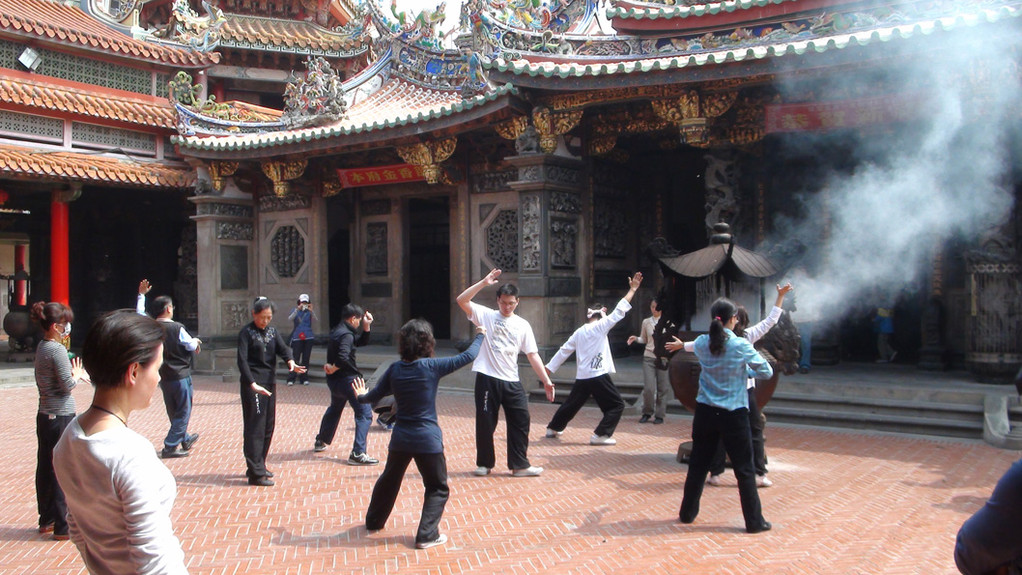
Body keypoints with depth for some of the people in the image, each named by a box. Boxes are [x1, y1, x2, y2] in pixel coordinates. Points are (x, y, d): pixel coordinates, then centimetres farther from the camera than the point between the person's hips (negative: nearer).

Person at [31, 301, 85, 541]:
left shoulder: (41, 348, 10)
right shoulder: (57, 350, -17)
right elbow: (67, 385, -18)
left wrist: (72, 373, 7)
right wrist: (77, 375, 1)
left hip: (45, 415, 9)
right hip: (61, 417, -9)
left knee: (45, 468, 15)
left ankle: (46, 520, 26)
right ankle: (62, 526, 4)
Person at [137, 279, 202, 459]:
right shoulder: (177, 328, -19)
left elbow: (140, 313, 16)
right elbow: (192, 347, -8)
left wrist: (141, 294, 26)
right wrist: (196, 341, 15)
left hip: (163, 375, 7)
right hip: (180, 375, -7)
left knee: (173, 412, 20)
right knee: (183, 413, 4)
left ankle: (185, 440, 35)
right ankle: (170, 446, 0)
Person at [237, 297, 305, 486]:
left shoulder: (272, 332, 13)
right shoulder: (246, 333, -7)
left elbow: (282, 348, -2)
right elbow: (242, 360, -16)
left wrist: (291, 361, -25)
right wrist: (252, 384, -28)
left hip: (270, 383, 7)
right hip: (253, 385, -7)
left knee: (268, 426, 13)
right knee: (255, 427, -7)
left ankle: (258, 465, 25)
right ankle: (255, 473, -6)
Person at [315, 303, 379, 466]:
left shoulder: (337, 331, 12)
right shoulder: (346, 335, -19)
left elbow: (361, 342, 20)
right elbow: (343, 357, -35)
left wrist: (367, 326, 6)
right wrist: (333, 368, -17)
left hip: (334, 380, 10)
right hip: (347, 379, -10)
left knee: (334, 409, 32)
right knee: (364, 414, -9)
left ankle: (320, 442, 47)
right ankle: (358, 454, -16)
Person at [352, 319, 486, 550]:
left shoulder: (395, 369, -2)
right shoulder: (431, 367, -15)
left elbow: (374, 396, 9)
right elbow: (467, 356, -9)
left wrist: (361, 396, 32)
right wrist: (479, 336, 9)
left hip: (400, 437, 5)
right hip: (428, 439, -5)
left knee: (389, 479, 26)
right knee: (437, 488, 11)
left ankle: (374, 521, 44)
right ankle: (426, 535, 4)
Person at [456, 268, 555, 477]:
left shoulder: (523, 325, 8)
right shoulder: (486, 315, 1)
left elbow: (533, 355, 6)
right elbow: (461, 301, -12)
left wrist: (546, 381, -1)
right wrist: (484, 282, -18)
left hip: (511, 382, 3)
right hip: (487, 379, -3)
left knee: (521, 420, 0)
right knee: (485, 422, 4)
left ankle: (519, 465, 12)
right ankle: (484, 463, 22)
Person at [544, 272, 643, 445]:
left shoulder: (578, 332, 11)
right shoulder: (600, 327, -6)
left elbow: (563, 351, 14)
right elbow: (619, 311, -8)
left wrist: (549, 368, 20)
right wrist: (632, 289, -4)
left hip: (581, 377, 7)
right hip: (599, 375, -7)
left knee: (571, 403, 23)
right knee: (617, 405, 2)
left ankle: (553, 428, 34)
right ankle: (601, 435, -5)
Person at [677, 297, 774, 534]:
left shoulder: (701, 343, -2)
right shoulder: (741, 346, -13)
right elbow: (766, 372, -3)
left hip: (705, 412, 4)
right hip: (734, 414, -4)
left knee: (698, 465, 16)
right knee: (744, 469, 7)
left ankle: (687, 513, 26)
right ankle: (754, 521, 13)